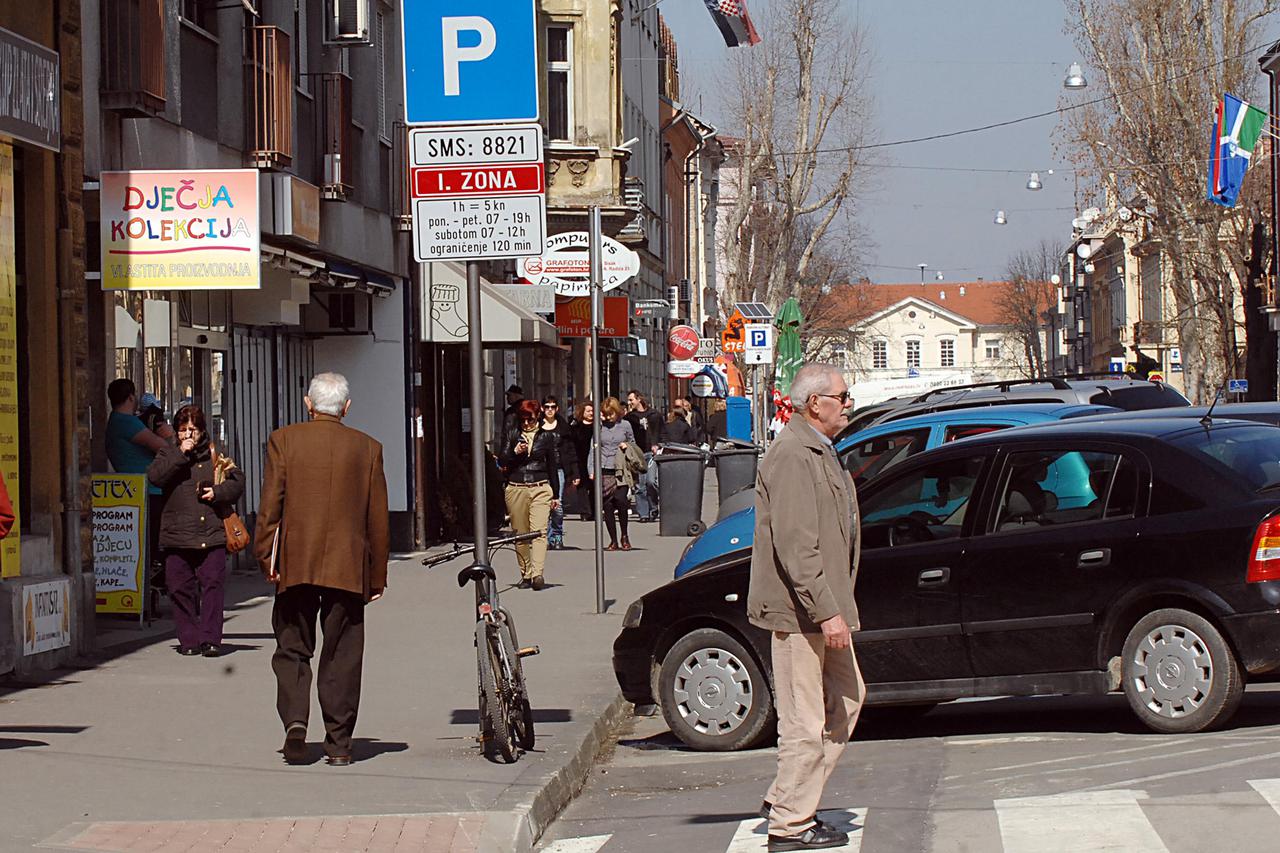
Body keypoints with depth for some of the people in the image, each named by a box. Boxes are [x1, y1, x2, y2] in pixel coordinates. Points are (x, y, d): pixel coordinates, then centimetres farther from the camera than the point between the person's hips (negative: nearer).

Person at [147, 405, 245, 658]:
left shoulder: (215, 456, 12)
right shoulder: (169, 454, 10)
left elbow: (237, 482, 13)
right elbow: (154, 476, -8)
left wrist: (218, 491, -6)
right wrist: (181, 455, -12)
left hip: (212, 534, 0)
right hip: (177, 534, 0)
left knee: (212, 584, -6)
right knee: (181, 588, 1)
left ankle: (210, 639, -4)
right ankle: (189, 639, 8)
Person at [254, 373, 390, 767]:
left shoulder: (283, 440, 0)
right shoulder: (367, 448, 3)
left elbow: (270, 504, -4)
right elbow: (378, 517, 5)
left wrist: (265, 557, 2)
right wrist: (377, 575, 12)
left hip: (295, 565, 0)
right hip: (347, 568, 1)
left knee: (293, 650, 10)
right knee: (342, 656, 5)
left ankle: (294, 721, -10)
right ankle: (339, 744, 5)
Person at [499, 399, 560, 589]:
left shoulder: (547, 436, 9)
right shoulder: (512, 435, 12)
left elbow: (553, 466, 13)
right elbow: (501, 461, 10)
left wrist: (555, 495, 12)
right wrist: (515, 452, -10)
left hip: (540, 489, -2)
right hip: (516, 489, 2)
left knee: (539, 532, -17)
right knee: (520, 534, 3)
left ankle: (537, 574, -27)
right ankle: (525, 575, 12)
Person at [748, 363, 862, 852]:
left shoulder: (821, 453, 16)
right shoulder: (793, 457, -18)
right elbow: (795, 545, -24)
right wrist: (826, 611, -25)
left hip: (821, 607, 11)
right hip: (798, 609, -11)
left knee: (846, 697, 16)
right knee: (806, 720, -5)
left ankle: (786, 799, 21)